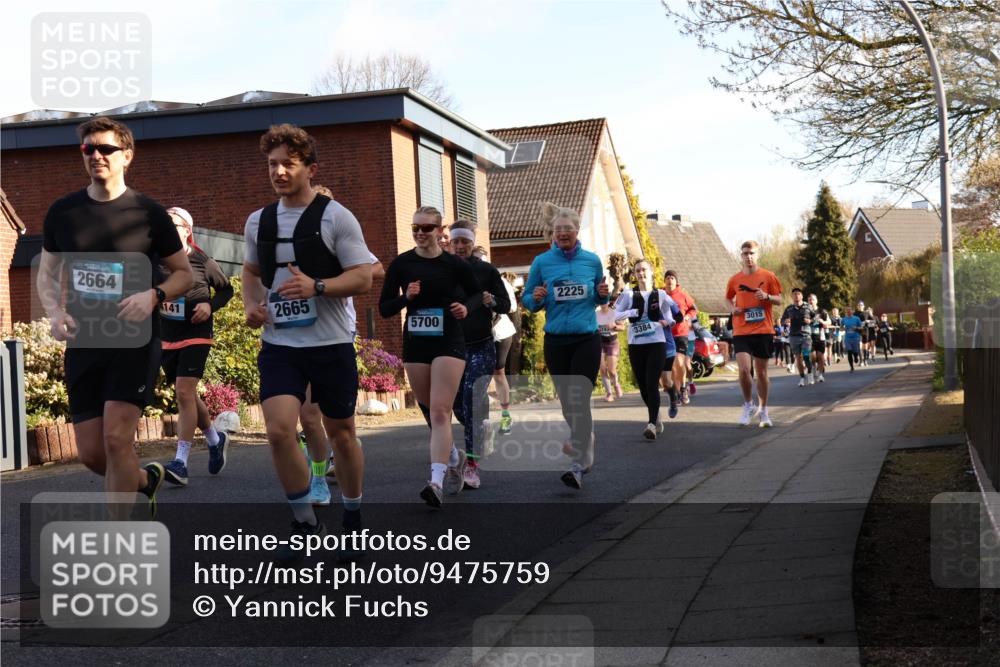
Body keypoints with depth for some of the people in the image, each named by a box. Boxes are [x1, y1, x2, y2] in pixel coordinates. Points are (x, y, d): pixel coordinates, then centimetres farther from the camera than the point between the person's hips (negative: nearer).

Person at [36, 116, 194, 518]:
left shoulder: (148, 214, -4)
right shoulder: (62, 212, 5)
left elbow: (184, 273, 4)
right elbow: (47, 273, 15)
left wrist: (154, 296, -16)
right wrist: (54, 312, -5)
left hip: (134, 342, -4)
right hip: (83, 344, 4)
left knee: (116, 438, -13)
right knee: (91, 454, 4)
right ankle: (146, 479, 37)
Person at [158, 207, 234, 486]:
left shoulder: (202, 262, -6)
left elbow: (226, 289, 7)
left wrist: (211, 305, -10)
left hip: (195, 336, -5)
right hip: (166, 339, 5)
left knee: (184, 392, -16)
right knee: (187, 396, 14)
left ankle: (180, 463, -17)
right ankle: (215, 440, 39)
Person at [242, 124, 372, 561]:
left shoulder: (335, 217, -6)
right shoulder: (257, 222, 8)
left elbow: (364, 278, -9)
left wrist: (316, 286, -24)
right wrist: (251, 304, 4)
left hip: (331, 344, -3)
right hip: (279, 345, 3)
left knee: (341, 433, 10)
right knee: (279, 430, -16)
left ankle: (352, 521, 31)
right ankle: (305, 524, 1)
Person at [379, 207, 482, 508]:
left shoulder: (454, 265, -2)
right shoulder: (401, 264, 1)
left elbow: (477, 293, 14)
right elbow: (384, 308, 3)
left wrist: (466, 307, -8)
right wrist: (406, 297, -16)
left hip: (449, 342, -3)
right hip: (415, 344, 3)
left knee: (440, 411, -15)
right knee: (432, 411, 13)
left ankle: (437, 482, -22)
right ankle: (453, 456, 39)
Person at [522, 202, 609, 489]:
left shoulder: (592, 260, 3)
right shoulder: (542, 262, 1)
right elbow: (526, 300, 7)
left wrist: (603, 293, -7)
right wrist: (536, 298, -15)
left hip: (587, 339, -1)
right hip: (555, 342, 2)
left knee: (580, 401, -11)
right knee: (567, 400, 11)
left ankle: (579, 465, -11)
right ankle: (582, 440, 37)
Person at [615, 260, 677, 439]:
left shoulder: (660, 295, 7)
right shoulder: (629, 295, 6)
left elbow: (669, 320, 9)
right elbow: (616, 314, -3)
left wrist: (666, 322, -12)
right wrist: (634, 312, -16)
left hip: (656, 343, -2)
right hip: (635, 345, 2)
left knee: (652, 384, -14)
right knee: (643, 385, 7)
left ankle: (652, 424, -19)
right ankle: (656, 418, 27)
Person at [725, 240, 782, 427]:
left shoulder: (768, 276, 0)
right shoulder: (735, 280, 5)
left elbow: (779, 300, 4)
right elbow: (729, 298, 21)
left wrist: (767, 296, -16)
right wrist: (733, 308, 0)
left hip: (763, 331, 0)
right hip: (741, 332, 1)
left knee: (761, 372, 6)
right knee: (744, 369, -15)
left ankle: (763, 410, 21)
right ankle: (748, 405, 8)